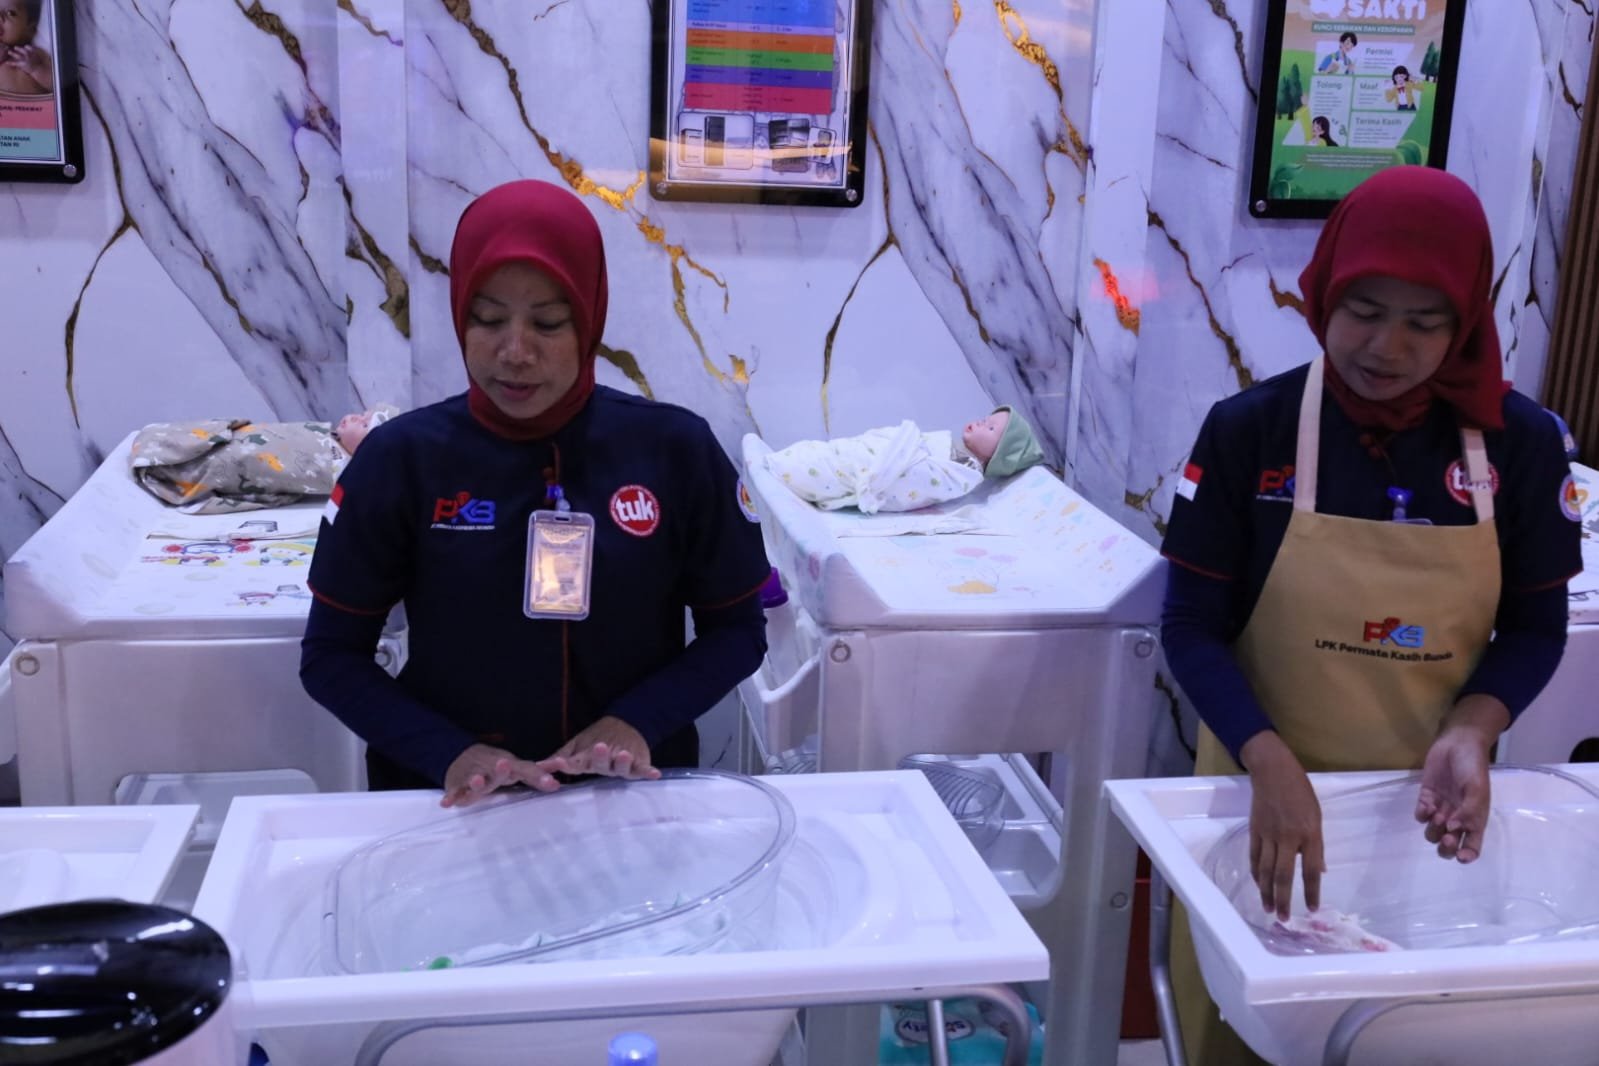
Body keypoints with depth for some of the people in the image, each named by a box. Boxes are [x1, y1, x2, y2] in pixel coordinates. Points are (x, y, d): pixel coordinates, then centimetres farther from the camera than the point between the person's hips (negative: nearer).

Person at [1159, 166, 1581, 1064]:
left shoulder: (1520, 442, -7)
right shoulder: (1248, 431, -12)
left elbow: (1536, 626, 2)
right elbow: (1192, 628, -11)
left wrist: (1469, 733, -18)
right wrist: (1272, 763, -26)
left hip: (1427, 803, 2)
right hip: (1267, 794, -1)